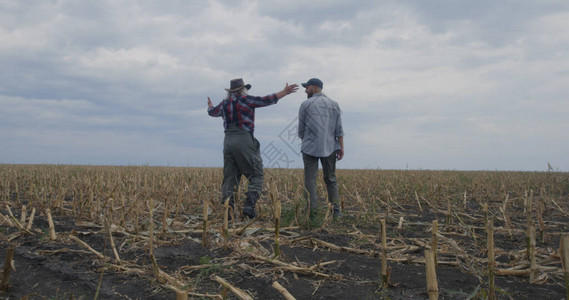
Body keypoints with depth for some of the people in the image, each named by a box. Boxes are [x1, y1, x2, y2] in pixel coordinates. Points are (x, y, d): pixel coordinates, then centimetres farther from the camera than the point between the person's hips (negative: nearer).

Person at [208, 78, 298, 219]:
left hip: (228, 141, 6)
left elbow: (212, 112, 34)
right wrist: (284, 92, -2)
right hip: (244, 140, -6)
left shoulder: (224, 103, 16)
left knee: (230, 177, 8)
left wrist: (210, 106, 57)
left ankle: (228, 211, 5)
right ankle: (249, 206, -12)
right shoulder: (246, 100, -2)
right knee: (256, 175, 1)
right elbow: (266, 100, -9)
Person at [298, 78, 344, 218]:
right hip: (330, 147, 3)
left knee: (310, 180, 0)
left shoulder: (306, 104, 1)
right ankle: (336, 211, 10)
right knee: (331, 179, 11)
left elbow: (301, 129, 6)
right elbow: (339, 129, 4)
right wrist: (341, 147, 6)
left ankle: (311, 210, -6)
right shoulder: (334, 104, 9)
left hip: (310, 147, -3)